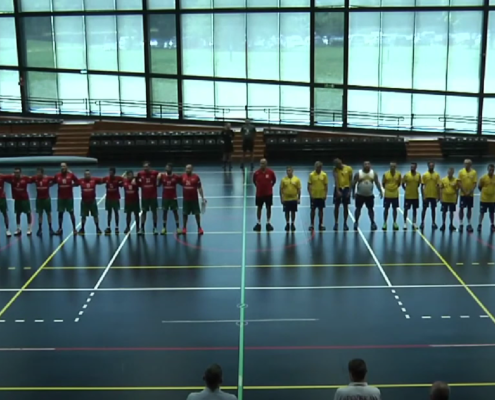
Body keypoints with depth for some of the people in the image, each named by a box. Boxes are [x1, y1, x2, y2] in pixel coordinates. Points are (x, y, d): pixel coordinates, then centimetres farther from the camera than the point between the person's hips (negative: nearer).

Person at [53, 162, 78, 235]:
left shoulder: (71, 175, -5)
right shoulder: (57, 175, -2)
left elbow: (77, 182, 2)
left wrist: (71, 185, -4)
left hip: (69, 197, -1)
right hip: (60, 197, 1)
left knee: (71, 212, 4)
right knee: (60, 213, 6)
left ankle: (74, 228, 12)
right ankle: (60, 229, 16)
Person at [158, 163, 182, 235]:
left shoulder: (176, 177, -6)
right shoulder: (162, 176, -3)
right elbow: (158, 185, 3)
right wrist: (158, 179, -13)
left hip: (173, 197, -1)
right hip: (165, 197, 1)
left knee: (175, 212, 3)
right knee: (165, 212, 7)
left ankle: (177, 227, 10)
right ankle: (164, 228, 15)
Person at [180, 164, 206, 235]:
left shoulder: (196, 177, -6)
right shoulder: (182, 177, 1)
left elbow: (199, 188, -3)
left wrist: (202, 198, -5)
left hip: (194, 199, -2)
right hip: (186, 199, 2)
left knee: (197, 213, 3)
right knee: (185, 213, 7)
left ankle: (199, 228, 15)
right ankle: (184, 228, 20)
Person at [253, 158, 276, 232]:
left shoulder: (270, 172, -10)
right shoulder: (256, 173, -9)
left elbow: (274, 180, 7)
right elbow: (254, 181, 10)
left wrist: (270, 186, 3)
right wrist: (258, 186, 7)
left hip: (268, 193, 0)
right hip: (259, 193, 0)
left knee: (268, 207, 7)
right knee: (259, 208, 8)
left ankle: (268, 223, 18)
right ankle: (258, 223, 19)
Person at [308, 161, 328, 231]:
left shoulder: (324, 175, -1)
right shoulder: (311, 175, -5)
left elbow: (326, 185, 4)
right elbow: (309, 186, -2)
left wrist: (325, 194, -3)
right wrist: (310, 194, -10)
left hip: (321, 196, 1)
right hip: (314, 196, -1)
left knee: (321, 210, 9)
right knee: (313, 210, 4)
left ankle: (320, 224, 18)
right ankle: (312, 224, 13)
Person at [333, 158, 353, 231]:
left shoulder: (348, 169, -3)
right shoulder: (335, 170, -5)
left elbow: (350, 180, 2)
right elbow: (336, 180, -15)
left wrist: (349, 190, -4)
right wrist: (338, 191, -26)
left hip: (346, 188, 0)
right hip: (338, 188, 0)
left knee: (346, 207, 5)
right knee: (336, 206, 2)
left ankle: (345, 223, 14)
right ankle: (336, 223, 11)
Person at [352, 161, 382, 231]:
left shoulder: (373, 174, -3)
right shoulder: (358, 174, -10)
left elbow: (377, 183, 1)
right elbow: (354, 183, -5)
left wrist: (381, 191, -6)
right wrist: (353, 192, -8)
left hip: (369, 195, 1)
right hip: (360, 195, -1)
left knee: (370, 209, 8)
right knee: (358, 208, 6)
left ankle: (373, 223, 18)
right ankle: (356, 222, 17)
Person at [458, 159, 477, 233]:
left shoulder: (474, 172, -1)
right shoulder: (461, 172, -2)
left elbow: (475, 183, -3)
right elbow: (459, 182, -4)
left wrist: (471, 191, -14)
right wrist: (463, 191, -13)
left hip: (470, 194, 1)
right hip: (463, 194, -1)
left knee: (469, 209, 8)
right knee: (461, 208, -1)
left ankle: (469, 224, 14)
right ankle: (461, 224, 6)